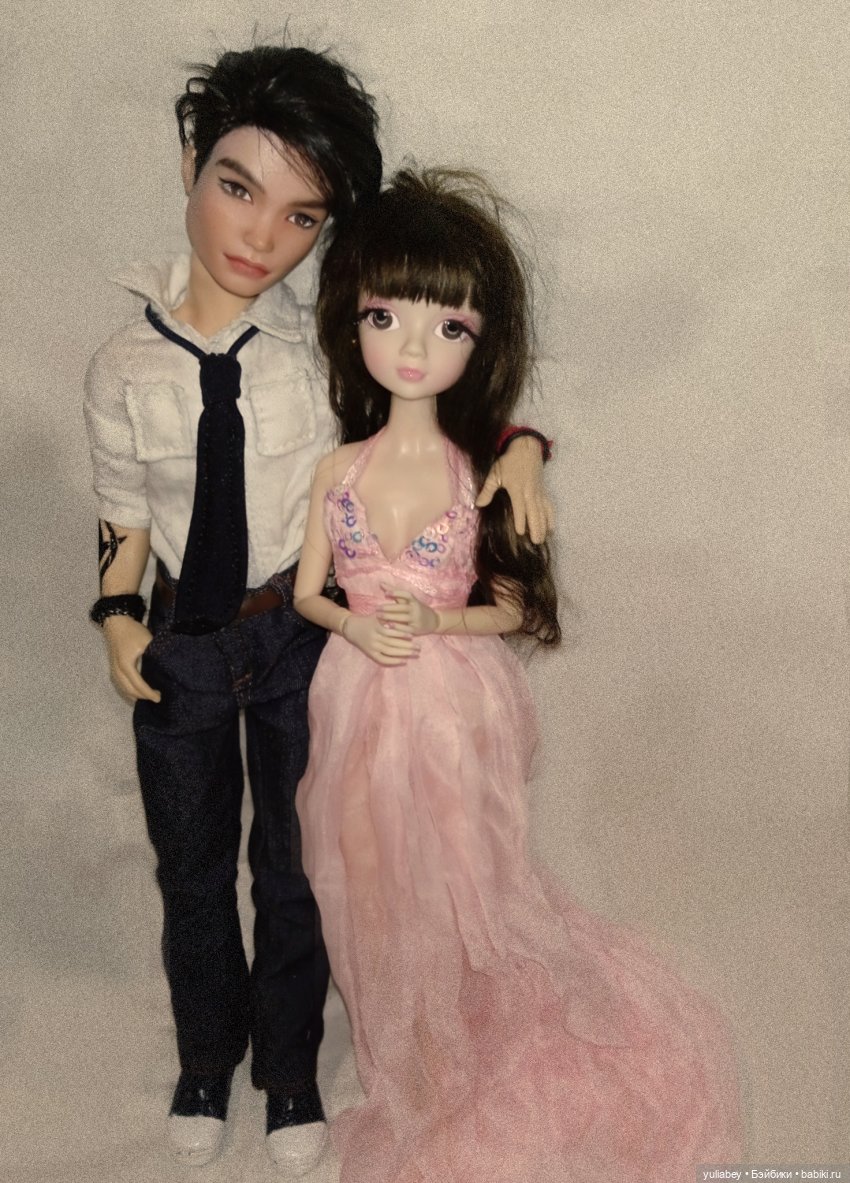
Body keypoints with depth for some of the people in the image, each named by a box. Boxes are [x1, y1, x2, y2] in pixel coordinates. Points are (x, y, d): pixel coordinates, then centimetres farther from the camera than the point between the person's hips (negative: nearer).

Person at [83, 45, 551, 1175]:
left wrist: (517, 446, -23)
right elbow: (126, 512, 3)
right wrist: (118, 616, -11)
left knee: (292, 869, 16)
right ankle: (207, 1058, 48)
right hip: (180, 644, 2)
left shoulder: (327, 345, -14)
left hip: (298, 636, -1)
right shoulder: (125, 370, -10)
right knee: (191, 871, 19)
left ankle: (290, 1070, 43)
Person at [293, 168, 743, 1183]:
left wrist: (436, 620, -18)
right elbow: (305, 592, 5)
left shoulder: (483, 477, -8)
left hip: (452, 708, -2)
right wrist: (357, 627, -15)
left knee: (457, 893, 9)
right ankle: (409, 1093, 40)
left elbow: (512, 609, -1)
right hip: (359, 706, 3)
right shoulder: (336, 469, -3)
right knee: (375, 898, 14)